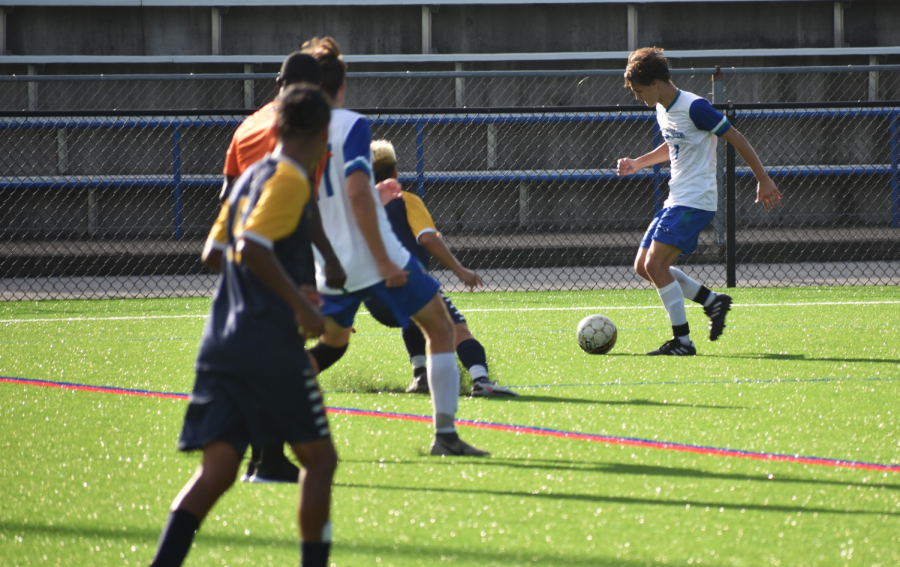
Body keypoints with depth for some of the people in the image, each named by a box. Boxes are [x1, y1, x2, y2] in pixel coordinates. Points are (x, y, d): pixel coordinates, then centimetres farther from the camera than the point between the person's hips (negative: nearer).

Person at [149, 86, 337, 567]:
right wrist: (301, 306, -17)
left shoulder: (250, 177, 17)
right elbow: (252, 247, -21)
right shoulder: (290, 181, -8)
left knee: (217, 470, 1)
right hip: (271, 347, -7)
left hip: (220, 344, 7)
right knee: (319, 459, 8)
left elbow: (214, 253, 22)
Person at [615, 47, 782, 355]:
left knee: (655, 264, -18)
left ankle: (682, 341, -12)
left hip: (695, 201, -10)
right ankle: (712, 300, 14)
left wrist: (763, 179, -11)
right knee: (643, 266, 6)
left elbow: (735, 138, -12)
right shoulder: (662, 111, 12)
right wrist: (637, 164, 18)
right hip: (675, 201, 10)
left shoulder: (694, 108, -16)